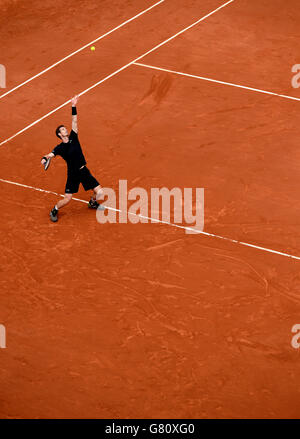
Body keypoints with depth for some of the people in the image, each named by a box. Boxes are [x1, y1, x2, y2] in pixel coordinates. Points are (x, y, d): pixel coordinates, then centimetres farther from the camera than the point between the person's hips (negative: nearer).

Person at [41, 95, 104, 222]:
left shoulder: (73, 138, 2)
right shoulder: (60, 148, -7)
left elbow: (74, 121, -4)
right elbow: (51, 155, -20)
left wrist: (73, 107, -12)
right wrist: (45, 158, -43)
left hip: (84, 171, 4)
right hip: (73, 175, -4)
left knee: (99, 192, 0)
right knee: (67, 200, -8)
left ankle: (92, 203, 35)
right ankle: (54, 211, 23)